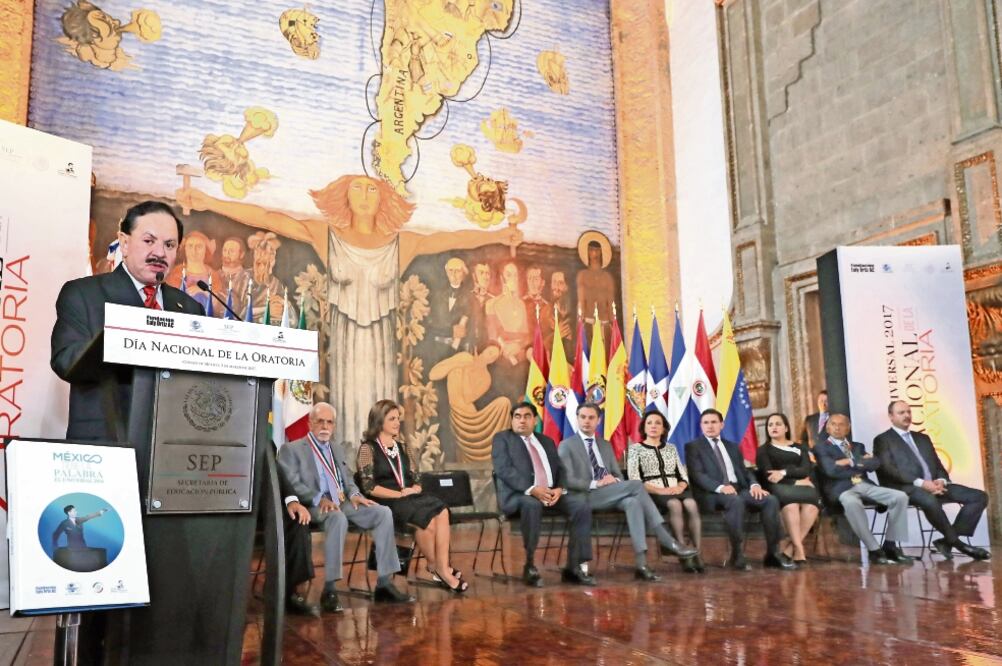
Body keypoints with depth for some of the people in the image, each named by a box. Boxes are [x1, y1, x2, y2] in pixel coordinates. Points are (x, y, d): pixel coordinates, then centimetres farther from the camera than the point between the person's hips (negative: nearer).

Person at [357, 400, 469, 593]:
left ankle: (442, 569, -31)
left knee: (441, 511, -27)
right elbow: (369, 487, -9)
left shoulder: (400, 448, 19)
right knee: (427, 519, -31)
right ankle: (436, 567, -9)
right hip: (386, 503, -6)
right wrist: (399, 494, -16)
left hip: (410, 498, 6)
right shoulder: (368, 448, 0)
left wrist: (415, 489, -4)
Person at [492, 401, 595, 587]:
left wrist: (559, 489, -9)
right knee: (531, 504, -38)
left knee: (581, 504, -19)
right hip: (518, 494, -5)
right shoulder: (502, 439, 7)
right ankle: (530, 566, -23)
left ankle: (574, 567, -16)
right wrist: (532, 489, -23)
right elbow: (504, 470, -9)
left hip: (551, 493, 5)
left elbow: (559, 469, 15)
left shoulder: (547, 441, 23)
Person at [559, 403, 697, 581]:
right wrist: (595, 483, -20)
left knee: (633, 502, -31)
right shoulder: (567, 446, 5)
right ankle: (666, 541, -27)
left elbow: (619, 476, 19)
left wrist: (614, 480, -6)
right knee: (636, 485, -27)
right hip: (587, 496, -5)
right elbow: (567, 480, -8)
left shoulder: (605, 445, 22)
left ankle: (641, 563, -37)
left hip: (611, 494, 5)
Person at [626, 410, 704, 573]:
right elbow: (634, 480, -4)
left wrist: (679, 487, -8)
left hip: (676, 492, 4)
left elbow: (684, 476, 16)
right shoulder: (635, 448, 8)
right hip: (652, 494, -4)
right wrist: (659, 490, -17)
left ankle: (696, 554, -35)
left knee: (691, 504, -32)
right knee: (675, 505, -37)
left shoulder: (671, 448, 22)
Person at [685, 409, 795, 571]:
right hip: (712, 493, -6)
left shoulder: (733, 447, 26)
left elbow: (744, 471, 18)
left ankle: (773, 553, -15)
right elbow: (697, 475, -6)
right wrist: (720, 487, -23)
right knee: (735, 501, -38)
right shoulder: (693, 447, 8)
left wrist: (754, 484, -6)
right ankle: (737, 554, -30)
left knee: (771, 500, -20)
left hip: (739, 489, 6)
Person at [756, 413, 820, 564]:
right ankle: (798, 548, -38)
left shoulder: (800, 448, 25)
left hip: (802, 486, 2)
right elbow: (768, 474, 0)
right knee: (791, 505, -39)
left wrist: (784, 472, -11)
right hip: (779, 488, -2)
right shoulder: (763, 450, 18)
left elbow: (806, 470, 5)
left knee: (811, 505, -35)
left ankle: (792, 545, -32)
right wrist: (795, 481, -8)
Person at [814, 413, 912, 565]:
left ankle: (890, 545, -10)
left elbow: (875, 464, 7)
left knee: (900, 497, -16)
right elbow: (831, 470, -10)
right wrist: (861, 463, 1)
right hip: (841, 487, -6)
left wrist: (851, 462, -5)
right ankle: (874, 550, -30)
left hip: (864, 484, 6)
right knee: (851, 503, -41)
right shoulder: (821, 448, 9)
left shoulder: (858, 446, 25)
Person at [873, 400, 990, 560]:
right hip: (905, 488, -7)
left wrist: (941, 480, -5)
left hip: (934, 485, 7)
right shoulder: (883, 440, 4)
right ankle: (957, 542, -20)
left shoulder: (923, 438, 26)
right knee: (930, 500, -40)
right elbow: (888, 470, -10)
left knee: (979, 496, -9)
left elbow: (938, 466, 20)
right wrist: (920, 482, -20)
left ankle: (948, 540, -13)